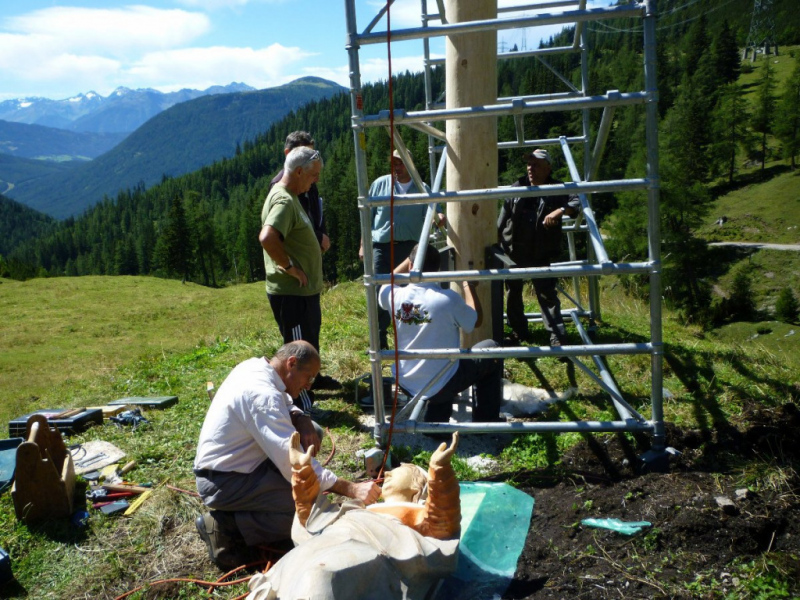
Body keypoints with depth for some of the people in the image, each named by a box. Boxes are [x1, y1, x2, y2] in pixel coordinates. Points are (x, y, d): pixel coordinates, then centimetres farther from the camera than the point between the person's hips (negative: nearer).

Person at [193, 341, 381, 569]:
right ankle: (227, 526, -10)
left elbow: (285, 405, 17)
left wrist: (301, 420, -7)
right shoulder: (262, 394, -28)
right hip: (223, 482, -10)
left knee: (311, 434, 6)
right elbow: (293, 462, -32)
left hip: (230, 462, 10)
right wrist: (350, 489, -31)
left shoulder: (254, 367, 1)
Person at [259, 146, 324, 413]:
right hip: (291, 293, -11)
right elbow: (267, 238, -36)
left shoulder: (290, 197, 14)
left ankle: (304, 402, 32)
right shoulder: (283, 200, -19)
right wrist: (290, 267, -25)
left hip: (303, 291, 11)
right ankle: (304, 410, 10)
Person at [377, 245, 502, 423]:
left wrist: (413, 256, 19)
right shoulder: (448, 299, -21)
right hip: (442, 384, -5)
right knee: (491, 350, 17)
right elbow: (476, 320, -1)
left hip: (406, 384, 5)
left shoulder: (396, 295, -10)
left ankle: (434, 420, 30)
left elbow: (387, 283, 17)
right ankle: (486, 422, 24)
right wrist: (468, 286, 11)